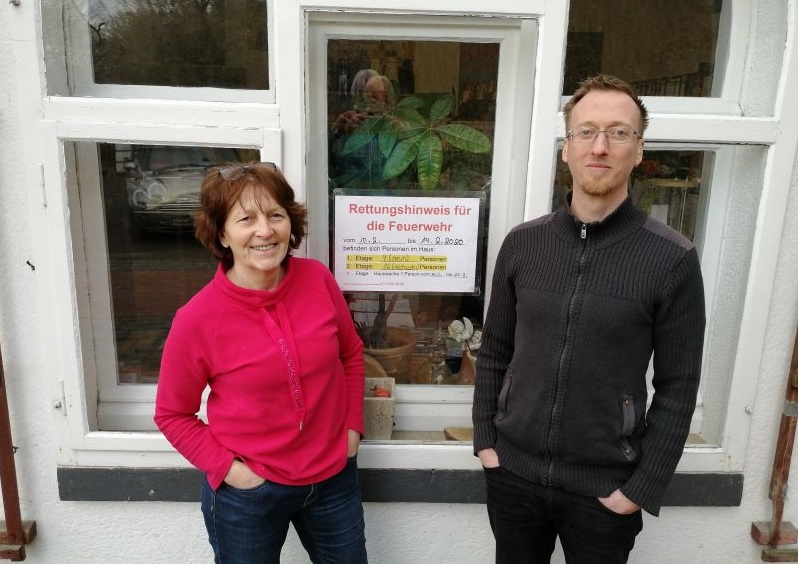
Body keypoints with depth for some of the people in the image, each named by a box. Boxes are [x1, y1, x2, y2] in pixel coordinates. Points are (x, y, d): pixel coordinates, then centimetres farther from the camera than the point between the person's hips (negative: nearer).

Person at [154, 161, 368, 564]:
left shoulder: (318, 279, -11)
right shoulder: (198, 319, -18)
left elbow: (351, 353, 6)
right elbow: (172, 414, -4)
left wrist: (352, 425, 1)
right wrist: (226, 466, -12)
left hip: (333, 477, 3)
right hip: (247, 491, -2)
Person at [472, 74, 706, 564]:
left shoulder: (673, 260, -10)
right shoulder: (522, 243, -3)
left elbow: (677, 389, -7)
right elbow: (495, 352, 4)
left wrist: (642, 488, -8)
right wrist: (484, 440, 1)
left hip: (604, 486, -2)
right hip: (512, 472, 3)